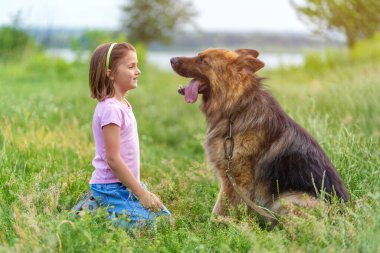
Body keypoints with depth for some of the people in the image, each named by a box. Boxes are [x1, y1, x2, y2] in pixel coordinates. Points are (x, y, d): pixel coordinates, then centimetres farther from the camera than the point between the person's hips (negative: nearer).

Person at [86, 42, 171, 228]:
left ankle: (97, 208, 13)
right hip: (110, 189, -10)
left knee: (164, 218, 10)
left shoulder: (122, 105, 11)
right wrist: (141, 193, -18)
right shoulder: (111, 108, -19)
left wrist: (140, 188, 15)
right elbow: (113, 158, -21)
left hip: (125, 185, 10)